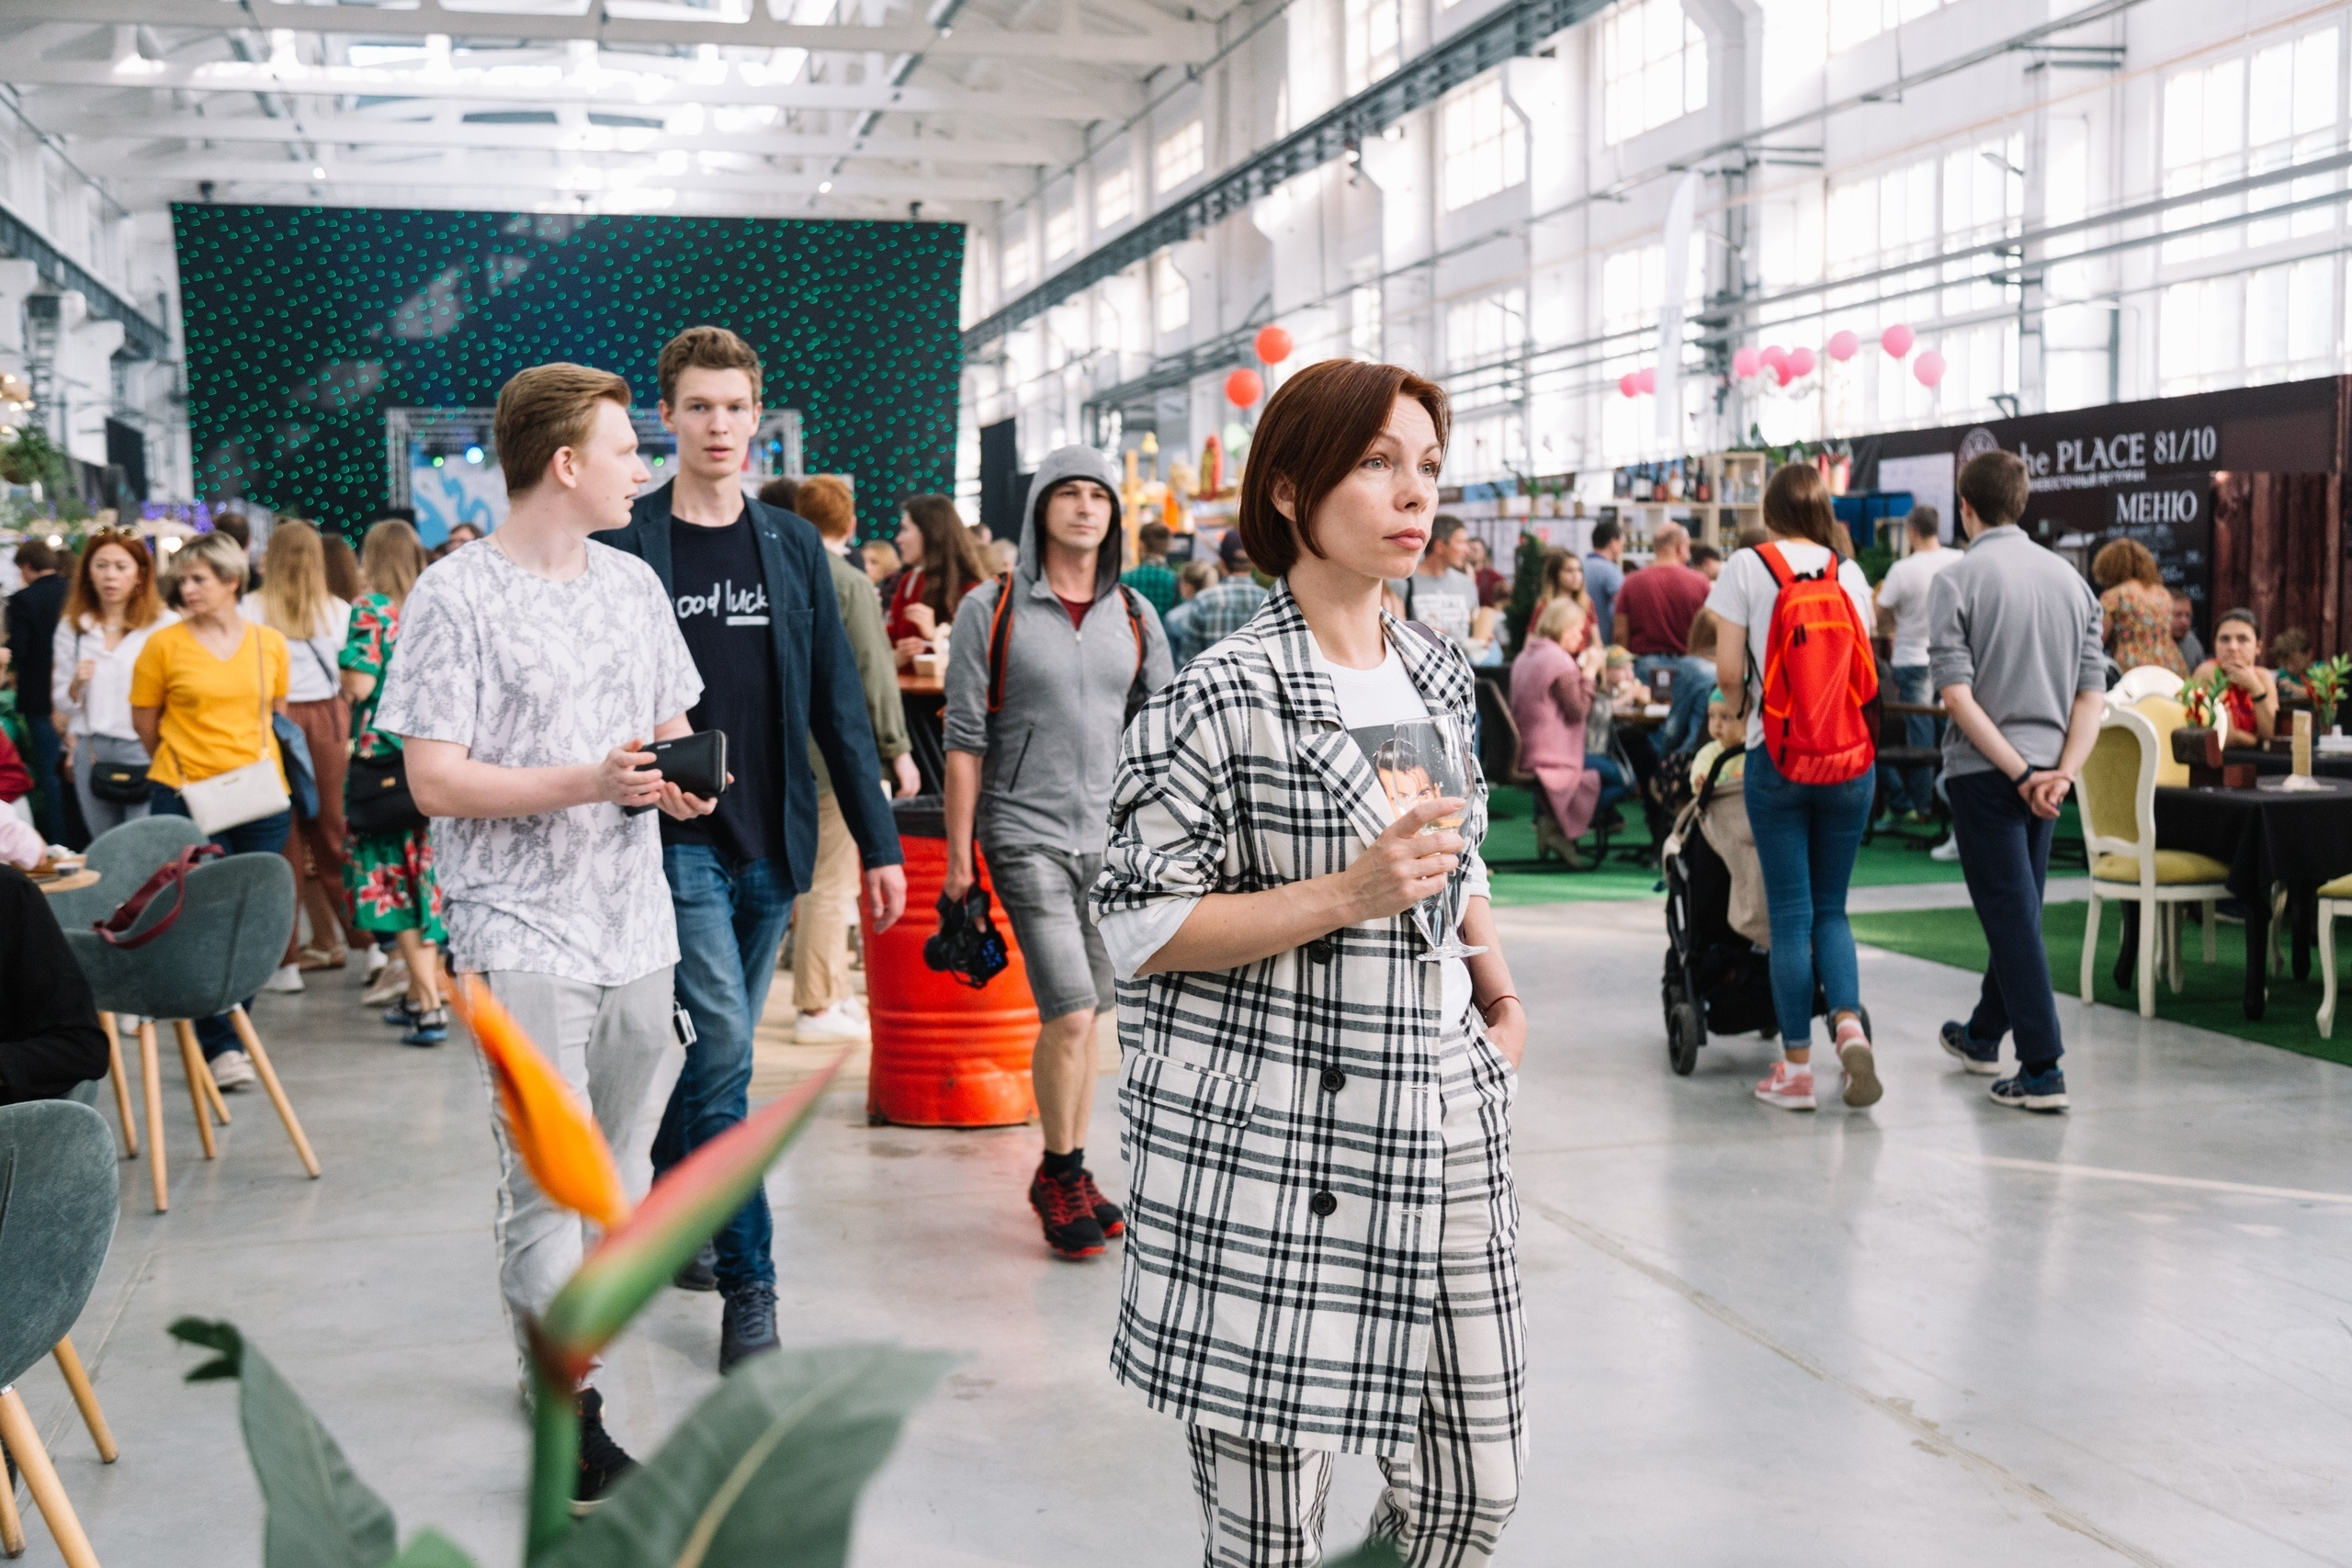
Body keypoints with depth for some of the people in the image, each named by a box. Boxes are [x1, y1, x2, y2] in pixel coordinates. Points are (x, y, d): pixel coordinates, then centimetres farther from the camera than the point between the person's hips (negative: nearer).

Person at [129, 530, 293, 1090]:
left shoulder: (270, 643, 6)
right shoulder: (164, 644, -2)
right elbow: (145, 722, 7)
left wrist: (257, 762, 12)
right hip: (186, 799, -3)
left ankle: (234, 1033, 20)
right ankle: (219, 1048, 2)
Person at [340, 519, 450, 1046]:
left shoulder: (370, 609, -7)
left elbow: (359, 685, -14)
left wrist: (343, 663, 5)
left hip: (385, 756, -6)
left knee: (397, 875, -3)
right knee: (428, 869, 13)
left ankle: (429, 1007, -9)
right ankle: (417, 994, 20)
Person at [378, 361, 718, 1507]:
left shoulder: (633, 582, 11)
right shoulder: (456, 598, -9)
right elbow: (433, 780, -13)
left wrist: (678, 781, -3)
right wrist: (587, 783, -24)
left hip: (636, 929, 7)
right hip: (523, 934, -7)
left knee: (616, 1177, 15)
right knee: (547, 1182, -6)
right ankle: (568, 1416, 2)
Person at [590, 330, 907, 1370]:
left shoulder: (793, 547, 9)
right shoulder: (623, 546, -3)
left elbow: (836, 702, 9)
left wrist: (877, 841, 6)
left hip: (769, 844, 4)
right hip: (675, 842, -4)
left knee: (713, 1055, 13)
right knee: (722, 1050, -10)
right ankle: (748, 1285, -2)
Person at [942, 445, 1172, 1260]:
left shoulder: (1135, 616, 8)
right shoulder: (992, 609, -2)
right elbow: (965, 740, -3)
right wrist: (958, 856, -6)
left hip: (1112, 837, 4)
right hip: (1027, 834, -4)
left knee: (1085, 1017, 10)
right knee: (1068, 1012, -12)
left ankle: (1066, 1176, 24)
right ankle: (1062, 1172, 7)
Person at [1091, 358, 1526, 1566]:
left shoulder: (1440, 680, 11)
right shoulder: (1220, 697, -11)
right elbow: (1140, 931, -11)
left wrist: (1498, 987, 9)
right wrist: (1347, 896, -19)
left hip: (1443, 1131, 7)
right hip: (1266, 1155, -6)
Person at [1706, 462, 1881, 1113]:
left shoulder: (1746, 567, -1)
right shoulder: (1849, 572, 7)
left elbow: (1729, 673, -6)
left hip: (1777, 756, -2)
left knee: (1790, 912, 3)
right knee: (1830, 907, 13)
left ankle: (1796, 1066, 5)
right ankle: (1849, 1023, -10)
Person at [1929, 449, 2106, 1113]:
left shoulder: (1959, 579, -9)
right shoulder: (2070, 578, 8)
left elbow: (1956, 693, -17)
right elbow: (2094, 691, 2)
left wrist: (2019, 772, -16)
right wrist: (2064, 771, -6)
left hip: (1985, 771, -6)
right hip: (2047, 770, 6)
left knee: (2012, 916, -3)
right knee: (2018, 909, 19)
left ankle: (2043, 1070, -6)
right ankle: (1983, 1035, 36)